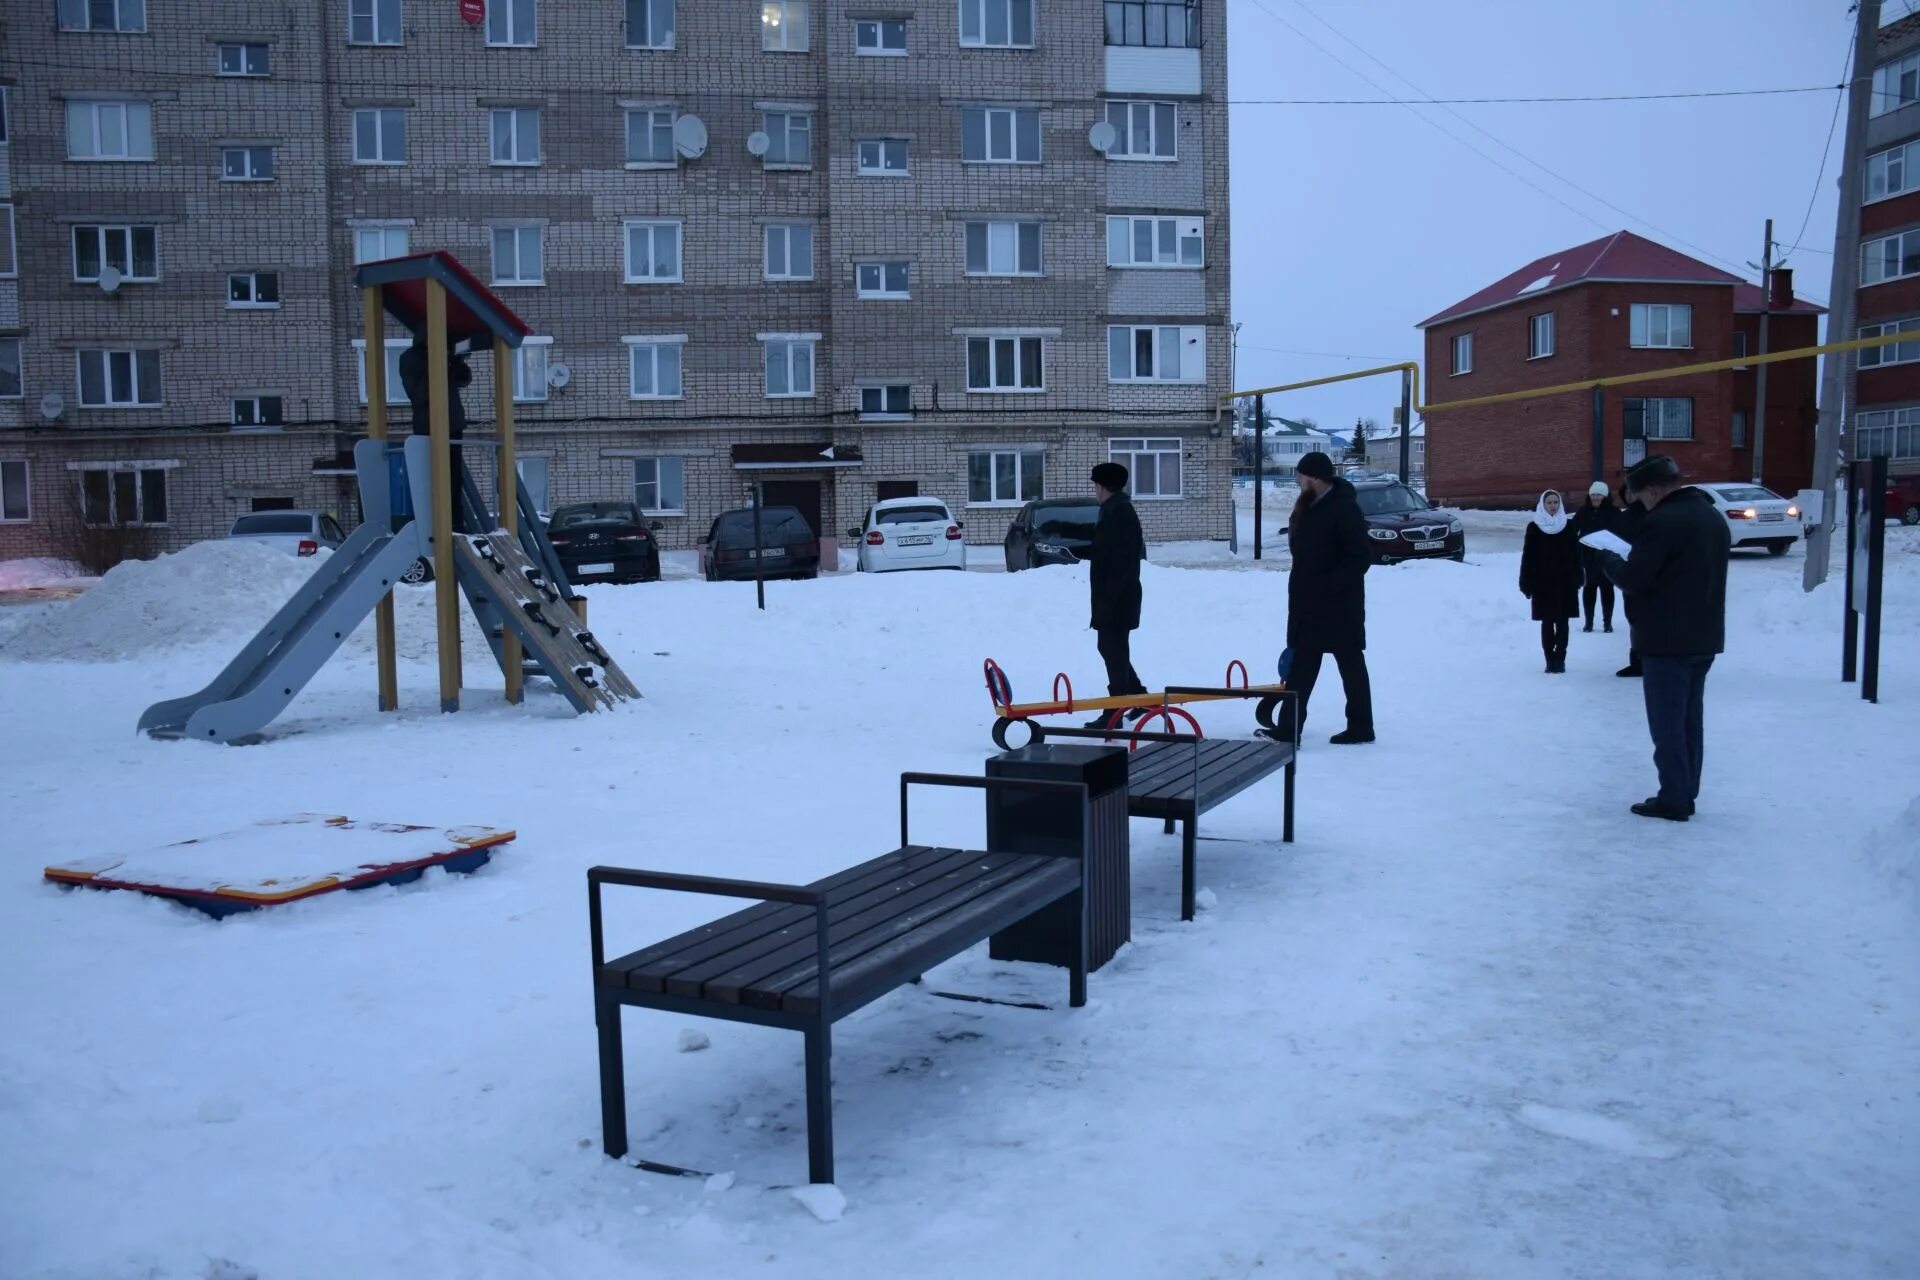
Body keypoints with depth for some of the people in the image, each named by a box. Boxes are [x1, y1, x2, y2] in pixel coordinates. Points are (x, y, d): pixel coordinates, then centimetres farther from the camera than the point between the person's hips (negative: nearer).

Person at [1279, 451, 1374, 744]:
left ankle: (1360, 727, 11)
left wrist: (1325, 586, -24)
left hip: (1339, 606, -9)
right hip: (1308, 605, 9)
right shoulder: (1309, 508, 11)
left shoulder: (1345, 509, -16)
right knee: (1301, 666, 11)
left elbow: (1359, 561, -20)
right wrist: (1299, 593, 11)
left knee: (1350, 665, 2)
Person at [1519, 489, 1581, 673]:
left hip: (1565, 582, 1)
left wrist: (1576, 580, 0)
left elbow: (1575, 554, 5)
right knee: (1547, 622, 1)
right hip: (1542, 583, -1)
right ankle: (1550, 660, 8)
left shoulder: (1568, 526, 3)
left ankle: (1560, 660, 8)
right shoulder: (1534, 527, 0)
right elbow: (1528, 556, 0)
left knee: (1562, 622, 2)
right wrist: (1527, 583, -3)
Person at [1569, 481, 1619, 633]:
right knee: (1588, 590, 8)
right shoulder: (1583, 512, 5)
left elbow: (1619, 534, -13)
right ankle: (1589, 622, 18)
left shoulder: (1614, 512, -4)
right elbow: (1572, 530, 0)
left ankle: (1608, 622, 15)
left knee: (1606, 590, 6)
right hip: (1587, 558, 2)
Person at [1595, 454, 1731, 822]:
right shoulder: (1713, 517, 12)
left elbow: (1632, 579, -17)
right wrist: (1634, 561, 14)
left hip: (1667, 640, -9)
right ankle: (1687, 794, 21)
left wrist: (1607, 557, 2)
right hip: (1705, 637, 9)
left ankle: (1673, 799, 2)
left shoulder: (1662, 521, -19)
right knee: (1690, 719, 15)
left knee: (1667, 723, -1)